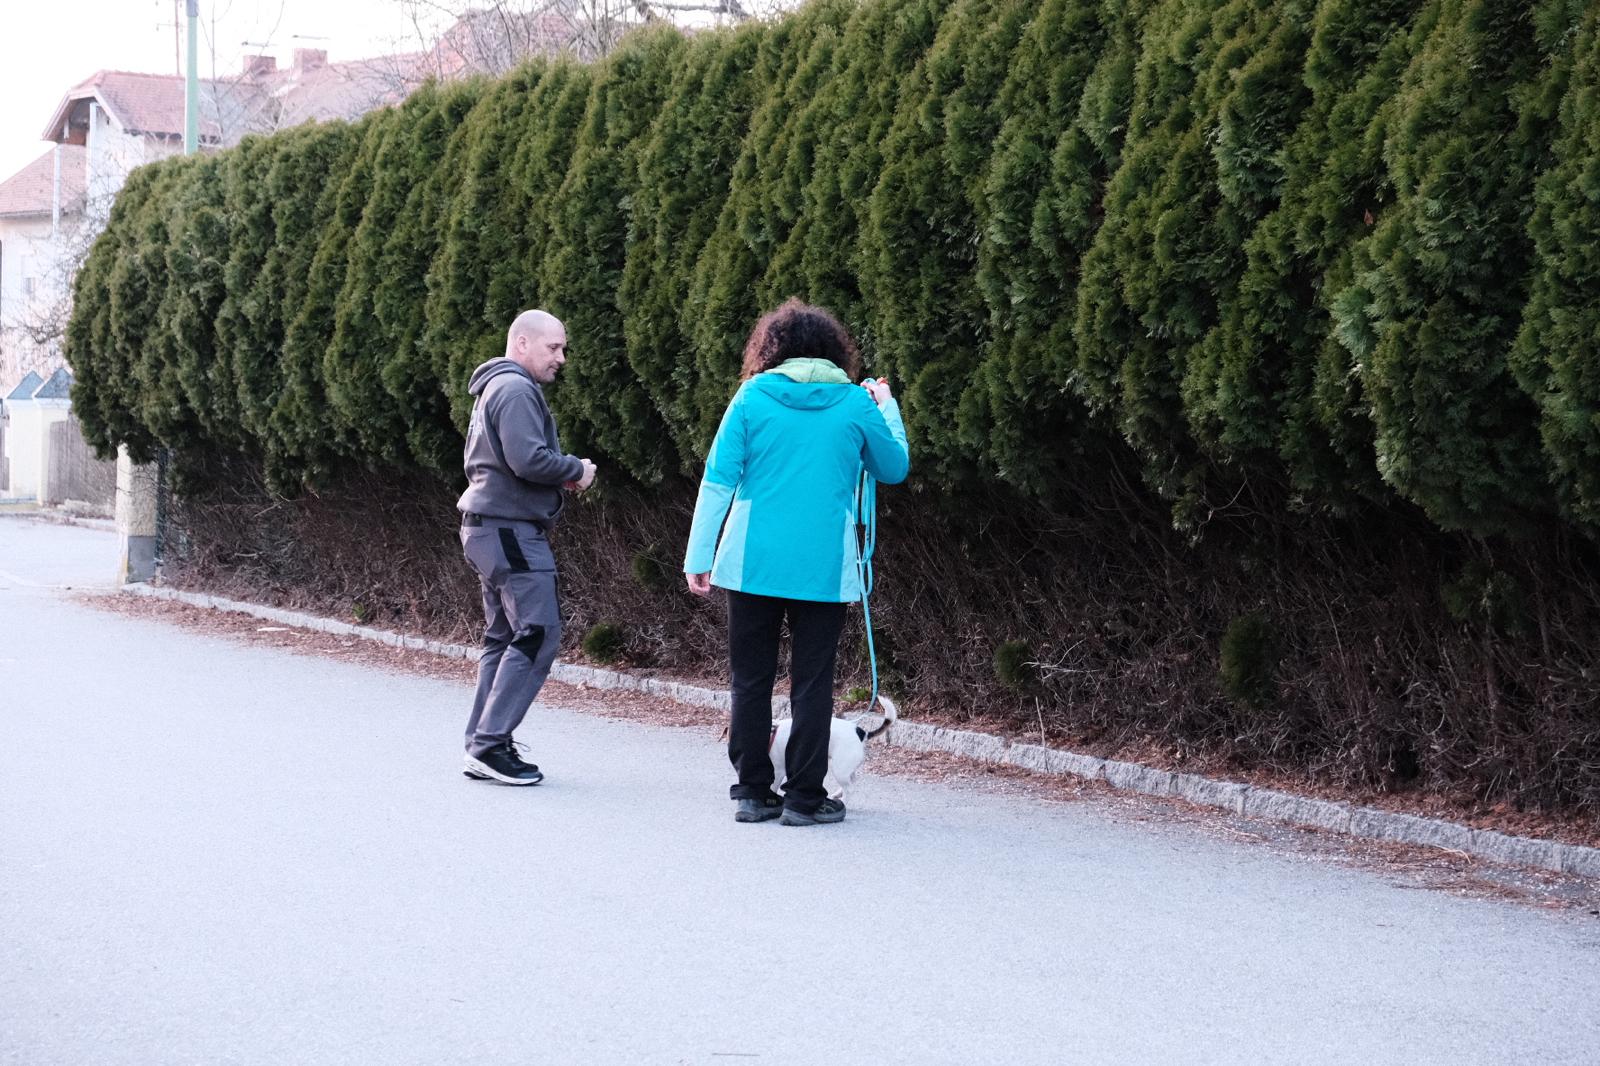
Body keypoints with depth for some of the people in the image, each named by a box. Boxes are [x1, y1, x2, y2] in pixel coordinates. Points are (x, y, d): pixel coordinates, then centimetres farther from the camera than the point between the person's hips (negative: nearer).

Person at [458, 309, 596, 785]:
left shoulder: (493, 389, 21)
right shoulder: (516, 390, -13)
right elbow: (528, 459, -24)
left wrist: (562, 474, 14)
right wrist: (576, 470, -6)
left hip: (488, 528, 11)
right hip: (511, 531, -11)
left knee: (503, 637, 13)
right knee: (538, 634, -11)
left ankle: (481, 747, 14)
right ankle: (490, 743, -13)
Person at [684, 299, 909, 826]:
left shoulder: (753, 395, 0)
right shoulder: (857, 403, 0)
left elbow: (718, 479, -4)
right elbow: (894, 469, 14)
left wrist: (699, 556, -1)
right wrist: (888, 408, 29)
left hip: (752, 563, 1)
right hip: (824, 566, -1)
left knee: (751, 679, 9)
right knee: (812, 681, 5)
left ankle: (752, 792, 11)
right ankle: (803, 796, 4)